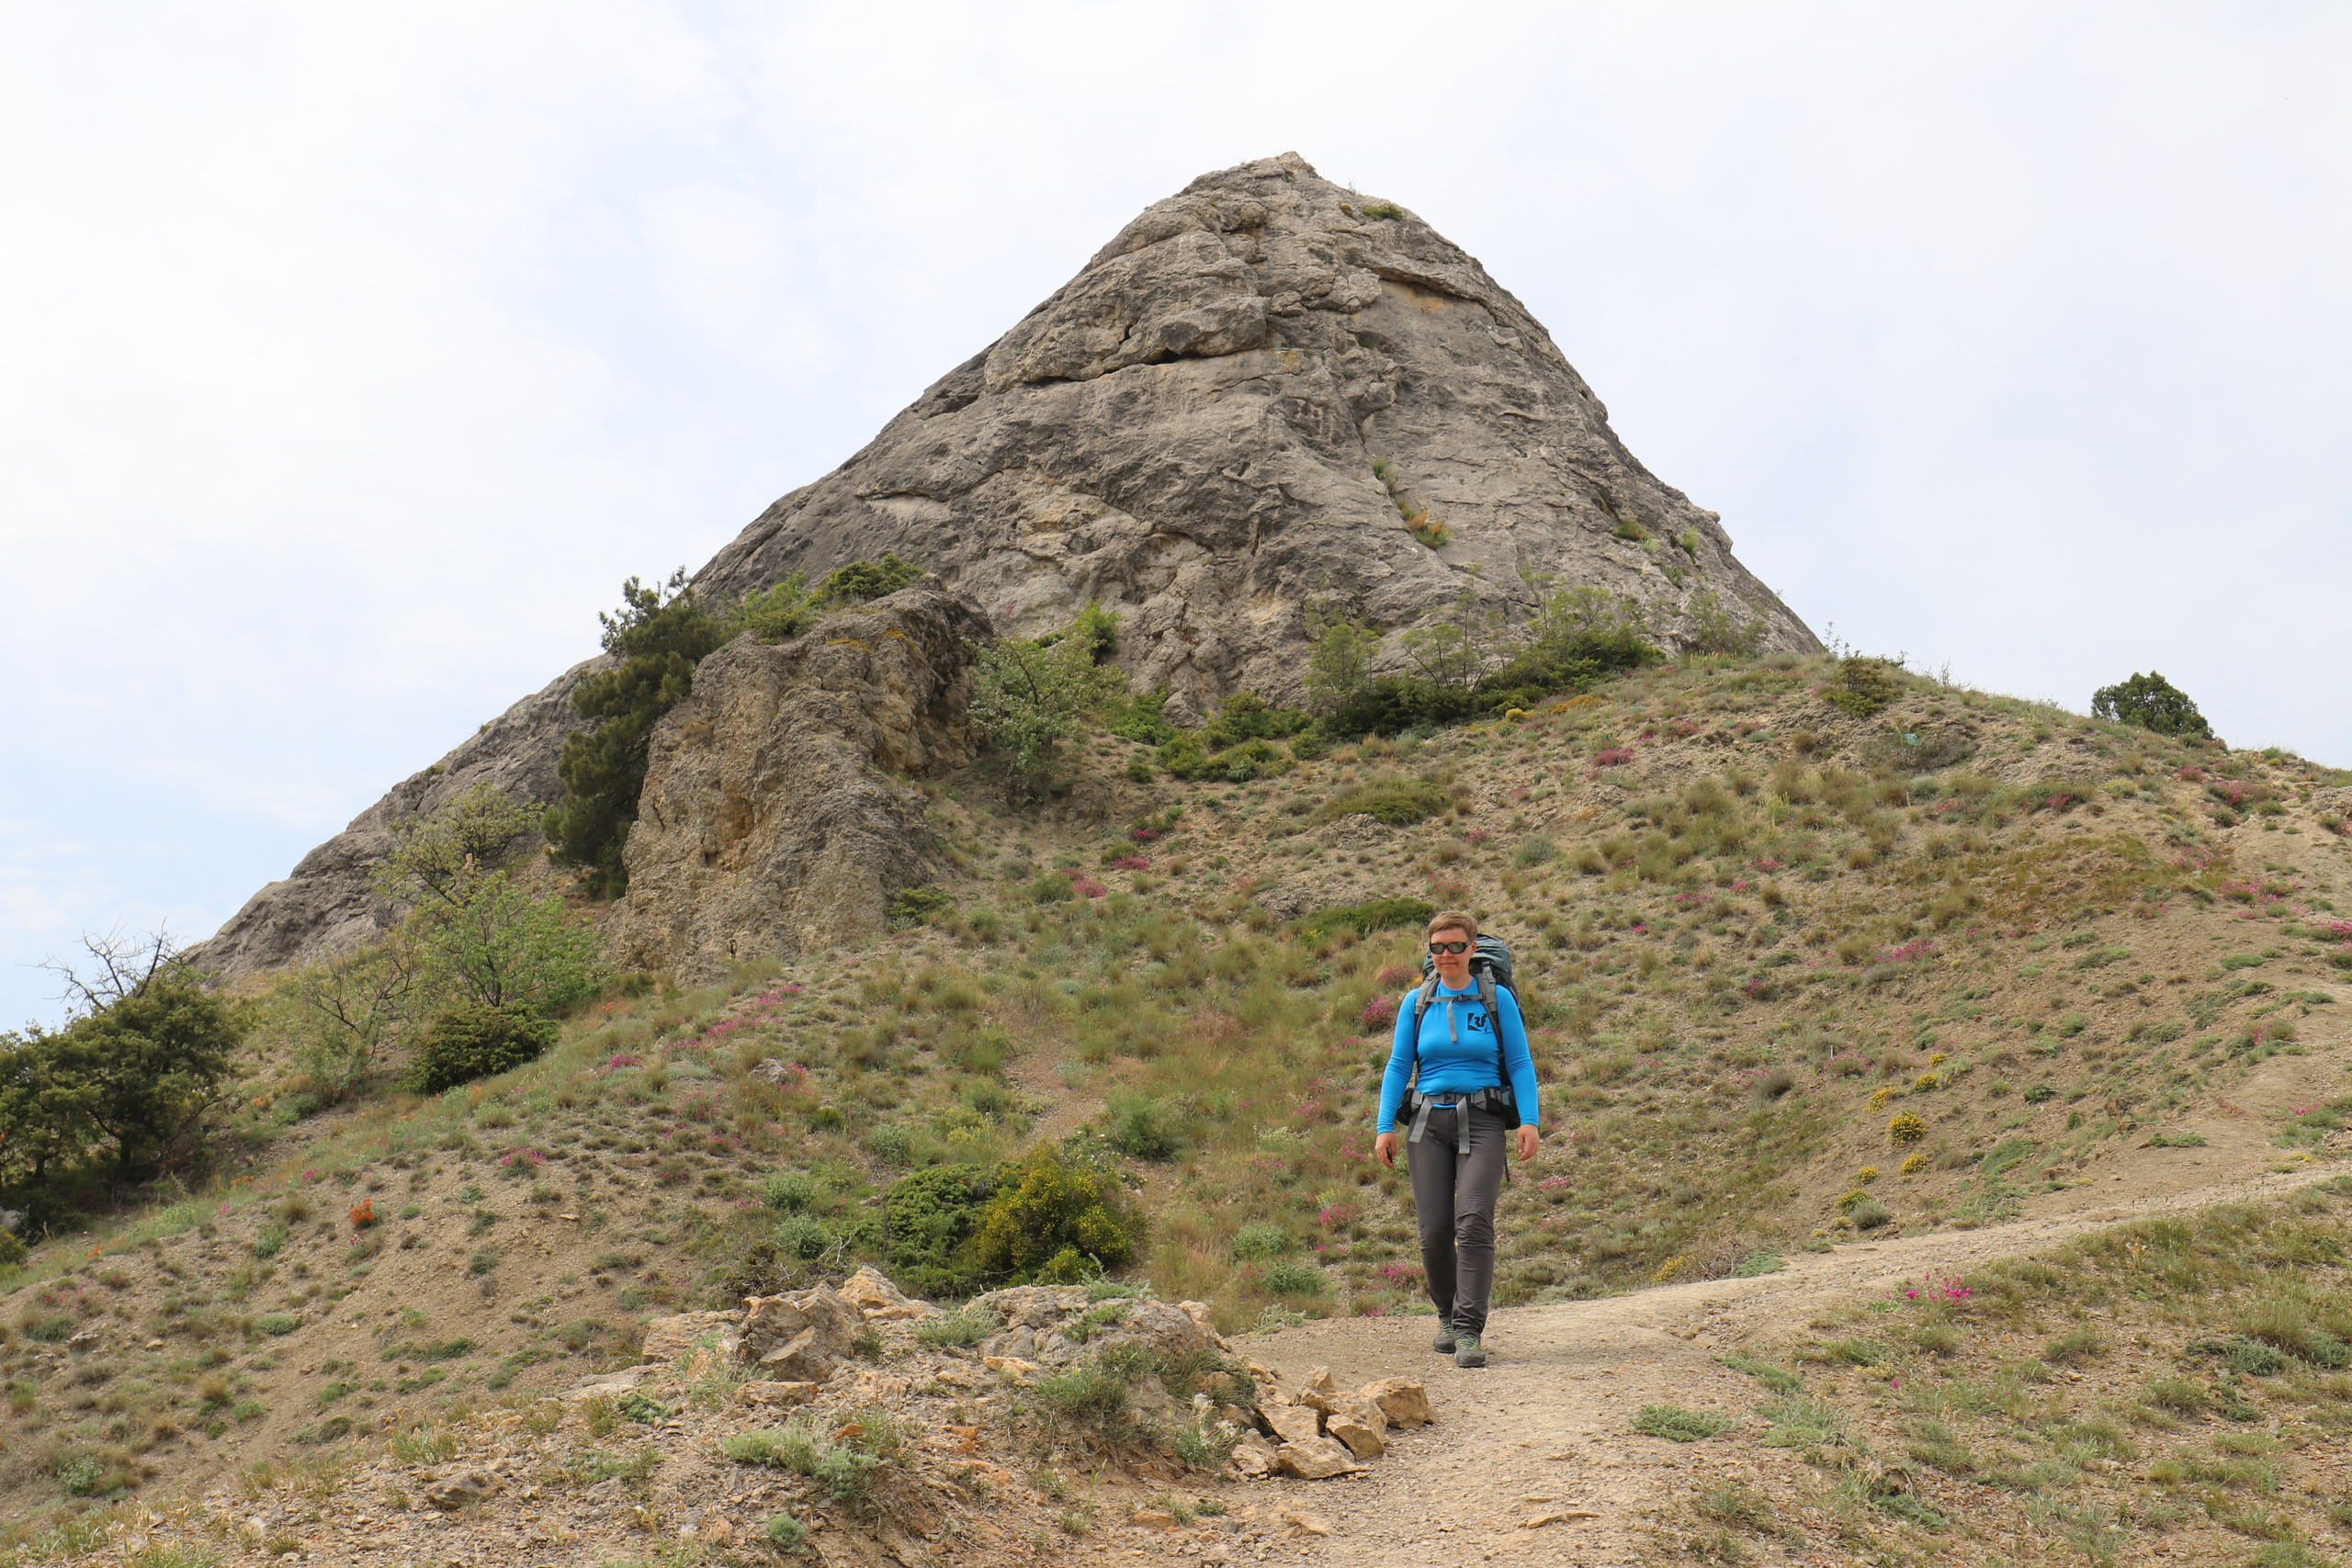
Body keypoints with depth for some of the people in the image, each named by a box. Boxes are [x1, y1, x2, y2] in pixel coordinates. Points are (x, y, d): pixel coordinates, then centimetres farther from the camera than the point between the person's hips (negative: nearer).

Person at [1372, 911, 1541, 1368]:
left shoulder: (1497, 999, 4)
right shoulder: (1416, 1003, 9)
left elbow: (1521, 1064, 4)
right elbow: (1398, 1066, 11)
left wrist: (1529, 1121, -8)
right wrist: (1384, 1126, 3)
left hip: (1482, 1122, -2)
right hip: (1428, 1123, 2)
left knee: (1474, 1222, -16)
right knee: (1435, 1231, 0)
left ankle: (1469, 1331, -13)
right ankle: (1447, 1315, 24)